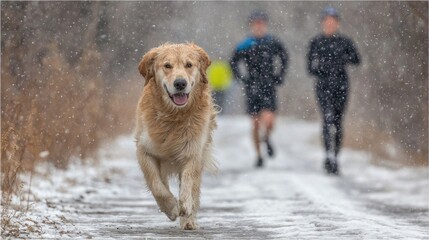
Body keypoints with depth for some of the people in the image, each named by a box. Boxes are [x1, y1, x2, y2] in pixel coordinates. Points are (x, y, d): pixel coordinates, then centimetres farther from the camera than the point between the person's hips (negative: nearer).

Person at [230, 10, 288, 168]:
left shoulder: (274, 43, 2)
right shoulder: (245, 46, -1)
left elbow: (284, 59, 18)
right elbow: (233, 63, 12)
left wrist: (279, 76, 10)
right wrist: (241, 78, 2)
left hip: (269, 86, 0)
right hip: (252, 88, 0)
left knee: (268, 121, -16)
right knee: (256, 124, 3)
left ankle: (266, 138, 18)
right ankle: (259, 156, 17)